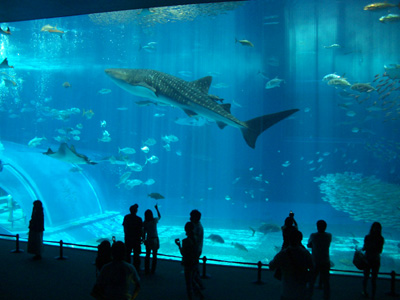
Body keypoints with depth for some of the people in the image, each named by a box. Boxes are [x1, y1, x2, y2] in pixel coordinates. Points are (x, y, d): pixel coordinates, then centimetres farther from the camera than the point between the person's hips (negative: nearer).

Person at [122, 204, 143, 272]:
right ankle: (136, 268, 12)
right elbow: (141, 229, -12)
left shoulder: (126, 217, -1)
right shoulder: (138, 219, -14)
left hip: (127, 238, 4)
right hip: (136, 238, -4)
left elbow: (124, 226, 7)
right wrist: (142, 237, 0)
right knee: (136, 253, 7)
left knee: (127, 253, 14)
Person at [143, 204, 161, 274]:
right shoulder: (155, 220, -8)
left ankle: (146, 270, 15)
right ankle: (153, 270, 11)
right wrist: (157, 209, 23)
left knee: (147, 255, 12)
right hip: (155, 239, 0)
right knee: (154, 256, 9)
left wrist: (144, 240, 7)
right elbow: (159, 216, 14)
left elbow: (144, 232, -6)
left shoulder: (145, 223, -9)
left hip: (148, 240, 1)